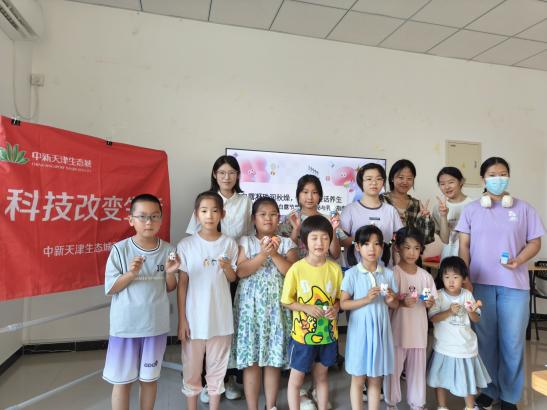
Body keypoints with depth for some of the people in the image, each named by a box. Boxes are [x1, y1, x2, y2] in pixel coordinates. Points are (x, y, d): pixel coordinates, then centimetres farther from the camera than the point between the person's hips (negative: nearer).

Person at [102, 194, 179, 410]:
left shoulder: (167, 250, -5)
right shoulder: (120, 249, -11)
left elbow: (169, 288, 3)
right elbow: (110, 289, -8)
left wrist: (170, 273, -18)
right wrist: (131, 273, -24)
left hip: (156, 326, 2)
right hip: (125, 326, -2)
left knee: (150, 378, 17)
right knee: (122, 380, 12)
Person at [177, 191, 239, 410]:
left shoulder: (229, 244, -4)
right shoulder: (186, 245, -7)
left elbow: (233, 279, 4)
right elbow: (182, 284, -3)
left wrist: (227, 267, -18)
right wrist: (182, 319, -4)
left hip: (220, 318, 1)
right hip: (194, 318, -1)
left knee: (217, 367, 15)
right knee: (192, 368, 14)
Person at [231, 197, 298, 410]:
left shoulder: (286, 243, 5)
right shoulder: (246, 241, 3)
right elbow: (240, 271, -10)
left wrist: (275, 253, -17)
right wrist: (263, 254, -19)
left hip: (277, 307, 1)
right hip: (251, 306, -1)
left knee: (274, 358, 8)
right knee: (251, 358, 4)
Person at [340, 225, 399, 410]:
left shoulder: (388, 274, 1)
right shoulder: (352, 273, -8)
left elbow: (396, 305, 9)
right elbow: (343, 303, -9)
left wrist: (390, 300, -13)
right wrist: (366, 299, -21)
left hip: (380, 330, 3)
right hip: (360, 330, -3)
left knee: (376, 379, 15)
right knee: (358, 379, 10)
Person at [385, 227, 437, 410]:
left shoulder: (425, 275, 1)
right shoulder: (393, 273, -12)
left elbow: (431, 302, 8)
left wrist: (429, 302, -14)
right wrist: (402, 303, -28)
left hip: (418, 330, 4)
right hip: (398, 330, -4)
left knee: (417, 368, 17)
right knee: (394, 368, 9)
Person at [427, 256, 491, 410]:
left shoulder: (467, 295, -3)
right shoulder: (438, 295, -11)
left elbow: (476, 319, 2)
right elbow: (433, 318, -15)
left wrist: (471, 312, -18)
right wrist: (449, 312, -26)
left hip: (465, 345, 3)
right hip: (444, 346, -2)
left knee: (468, 378, 18)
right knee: (441, 378, 9)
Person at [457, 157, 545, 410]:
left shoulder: (523, 208, 4)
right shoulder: (471, 209, 5)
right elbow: (464, 246, 4)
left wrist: (518, 261, -13)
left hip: (514, 285, 0)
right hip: (481, 282, 0)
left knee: (512, 342, 6)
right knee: (485, 339, 10)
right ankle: (489, 389, 26)